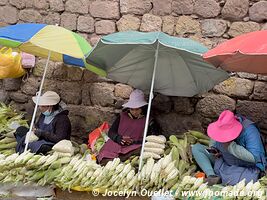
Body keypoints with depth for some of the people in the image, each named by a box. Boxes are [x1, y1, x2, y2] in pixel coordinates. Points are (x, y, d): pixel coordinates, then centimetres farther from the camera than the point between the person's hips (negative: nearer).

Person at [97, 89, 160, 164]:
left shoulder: (148, 120, 10)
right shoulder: (123, 116, 17)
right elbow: (111, 132, 14)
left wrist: (133, 142, -13)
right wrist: (120, 139, -8)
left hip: (134, 148, -1)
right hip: (116, 145, 1)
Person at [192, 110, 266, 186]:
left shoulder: (249, 131, -28)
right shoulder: (222, 126, -11)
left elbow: (255, 157, -32)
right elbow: (214, 138, 12)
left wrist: (232, 146, -34)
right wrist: (214, 149, -10)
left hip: (247, 168, -5)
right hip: (224, 162, 5)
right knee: (196, 148, -7)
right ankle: (212, 175, -22)